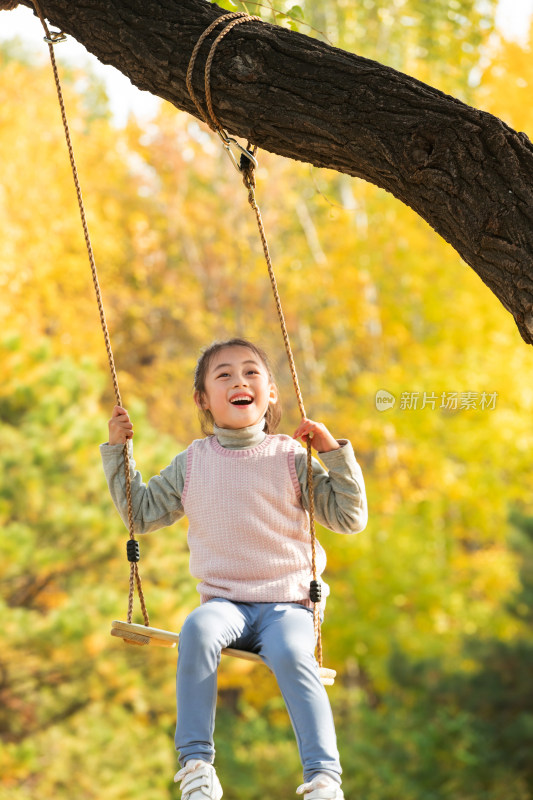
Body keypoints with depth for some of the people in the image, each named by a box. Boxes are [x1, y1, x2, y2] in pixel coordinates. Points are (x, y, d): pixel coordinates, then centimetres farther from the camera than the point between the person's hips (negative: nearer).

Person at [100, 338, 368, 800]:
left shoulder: (291, 459, 4)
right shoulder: (192, 464, 11)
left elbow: (351, 518, 2)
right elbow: (141, 514, 21)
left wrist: (335, 452, -8)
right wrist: (118, 451, 15)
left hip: (287, 604, -1)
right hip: (224, 601, 2)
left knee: (292, 655, -34)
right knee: (198, 630, -33)